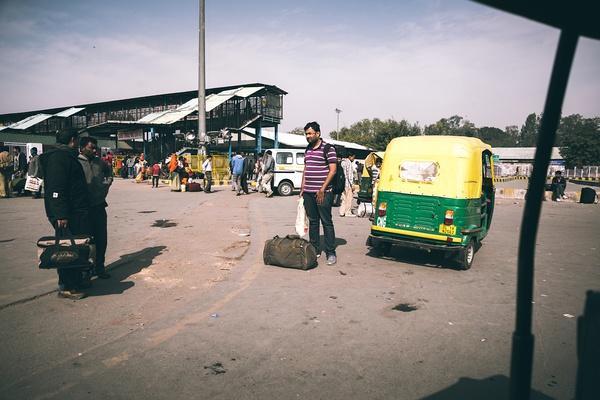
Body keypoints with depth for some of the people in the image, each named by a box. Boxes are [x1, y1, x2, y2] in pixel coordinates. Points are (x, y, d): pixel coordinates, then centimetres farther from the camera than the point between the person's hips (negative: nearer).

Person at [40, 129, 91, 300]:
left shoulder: (67, 156, 19)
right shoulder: (58, 157, -14)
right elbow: (56, 188, -23)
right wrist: (60, 214, -26)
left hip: (76, 211, 10)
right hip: (66, 214, -10)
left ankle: (77, 280, 25)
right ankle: (67, 287, 4)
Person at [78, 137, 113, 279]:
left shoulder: (99, 162, 9)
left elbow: (109, 171, 30)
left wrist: (108, 182, 14)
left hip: (100, 206, 5)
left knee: (101, 238, 8)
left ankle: (99, 267, 21)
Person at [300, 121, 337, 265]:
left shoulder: (328, 149, -5)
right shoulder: (308, 150, 17)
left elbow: (332, 170, -10)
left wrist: (322, 189, -14)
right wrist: (302, 187, 14)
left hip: (323, 192, -7)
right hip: (308, 192, 7)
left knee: (326, 222, -3)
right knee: (312, 221, 11)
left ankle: (331, 253, 2)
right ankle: (315, 250, 21)